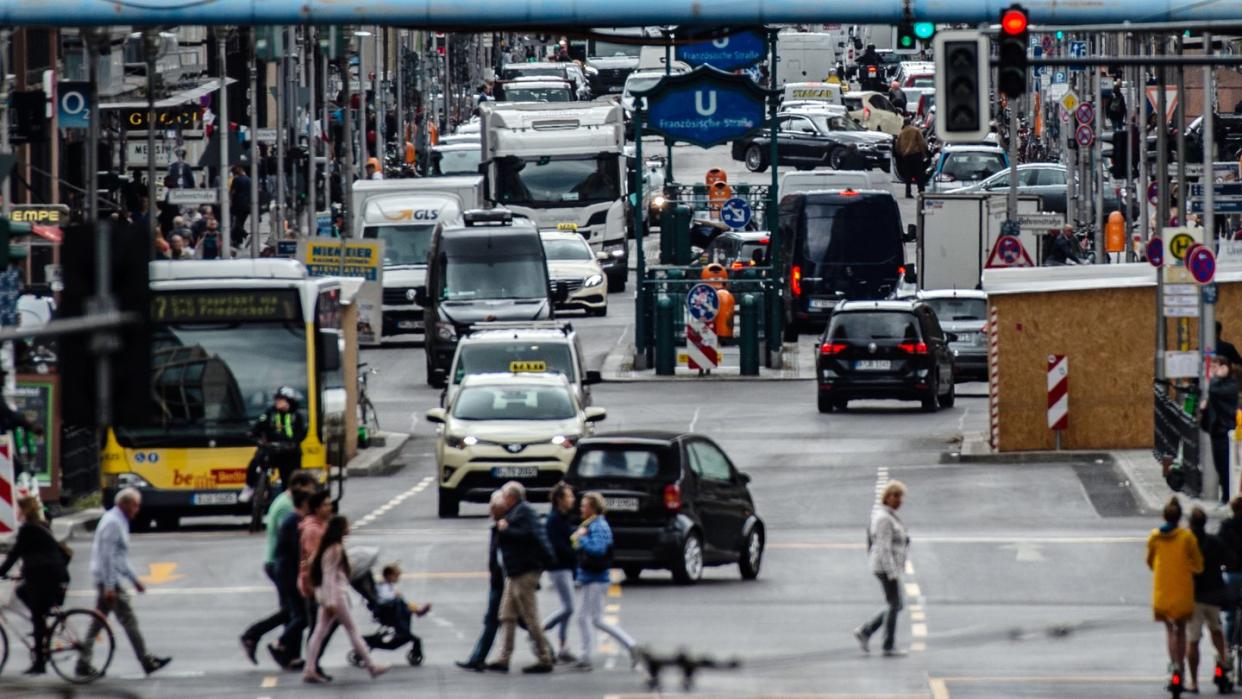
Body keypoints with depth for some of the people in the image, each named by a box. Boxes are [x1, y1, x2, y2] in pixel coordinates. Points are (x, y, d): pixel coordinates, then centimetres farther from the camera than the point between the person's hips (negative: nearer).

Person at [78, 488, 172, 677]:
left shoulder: (118, 522, 17)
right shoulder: (112, 523, -15)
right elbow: (107, 556, -21)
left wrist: (134, 579, 25)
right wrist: (109, 586, -24)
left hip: (105, 581, 10)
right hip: (109, 579, -10)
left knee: (98, 622, 10)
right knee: (128, 620, -5)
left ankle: (83, 664, 10)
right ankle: (147, 662, 0)